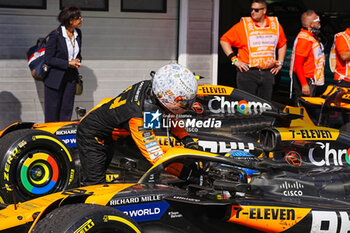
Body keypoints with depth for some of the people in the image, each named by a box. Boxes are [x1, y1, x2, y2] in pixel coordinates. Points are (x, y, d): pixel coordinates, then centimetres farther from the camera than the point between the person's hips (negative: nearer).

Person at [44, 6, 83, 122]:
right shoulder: (55, 35, -14)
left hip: (71, 77, 6)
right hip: (55, 77, -6)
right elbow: (48, 59, -13)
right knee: (53, 110, 0)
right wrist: (68, 63, -18)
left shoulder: (78, 33, 6)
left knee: (67, 109, 6)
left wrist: (77, 61, -3)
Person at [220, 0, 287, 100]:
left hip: (268, 73, 4)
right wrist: (234, 59, -7)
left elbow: (282, 44, 27)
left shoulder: (275, 25, 11)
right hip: (248, 72, -4)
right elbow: (224, 40, 0)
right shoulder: (243, 25, -2)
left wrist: (280, 62, 16)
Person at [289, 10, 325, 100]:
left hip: (312, 80, 10)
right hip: (305, 80, -10)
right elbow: (298, 65, -22)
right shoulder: (304, 38, -18)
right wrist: (304, 84, -25)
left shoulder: (313, 37, 14)